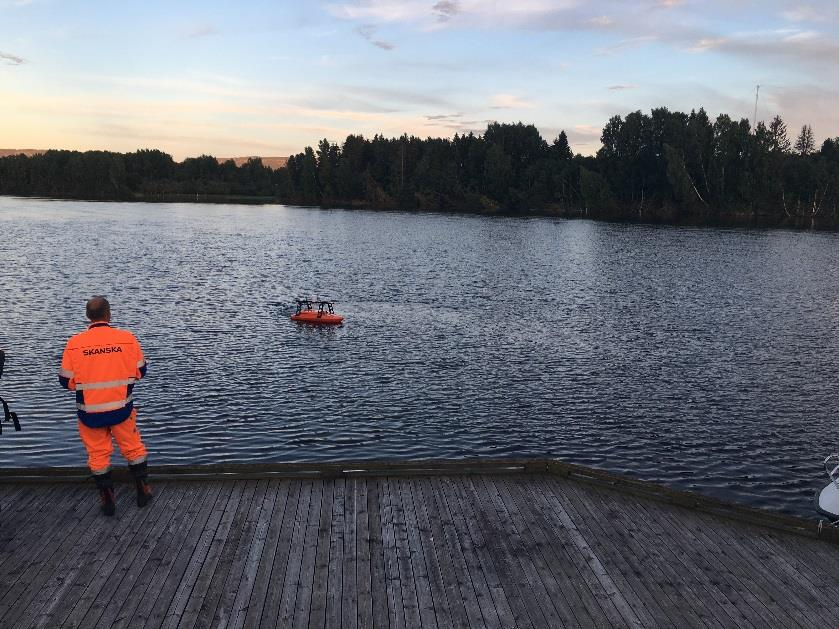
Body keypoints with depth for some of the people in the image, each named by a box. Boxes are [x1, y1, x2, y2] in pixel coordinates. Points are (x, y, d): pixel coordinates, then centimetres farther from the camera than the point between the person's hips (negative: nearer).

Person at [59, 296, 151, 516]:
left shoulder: (75, 343, -11)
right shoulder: (127, 338, -10)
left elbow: (66, 381, -5)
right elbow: (140, 371, 0)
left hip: (90, 413, 0)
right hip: (121, 408, 0)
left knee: (98, 455, 15)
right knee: (134, 449, 18)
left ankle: (107, 501, 24)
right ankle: (143, 491, 28)